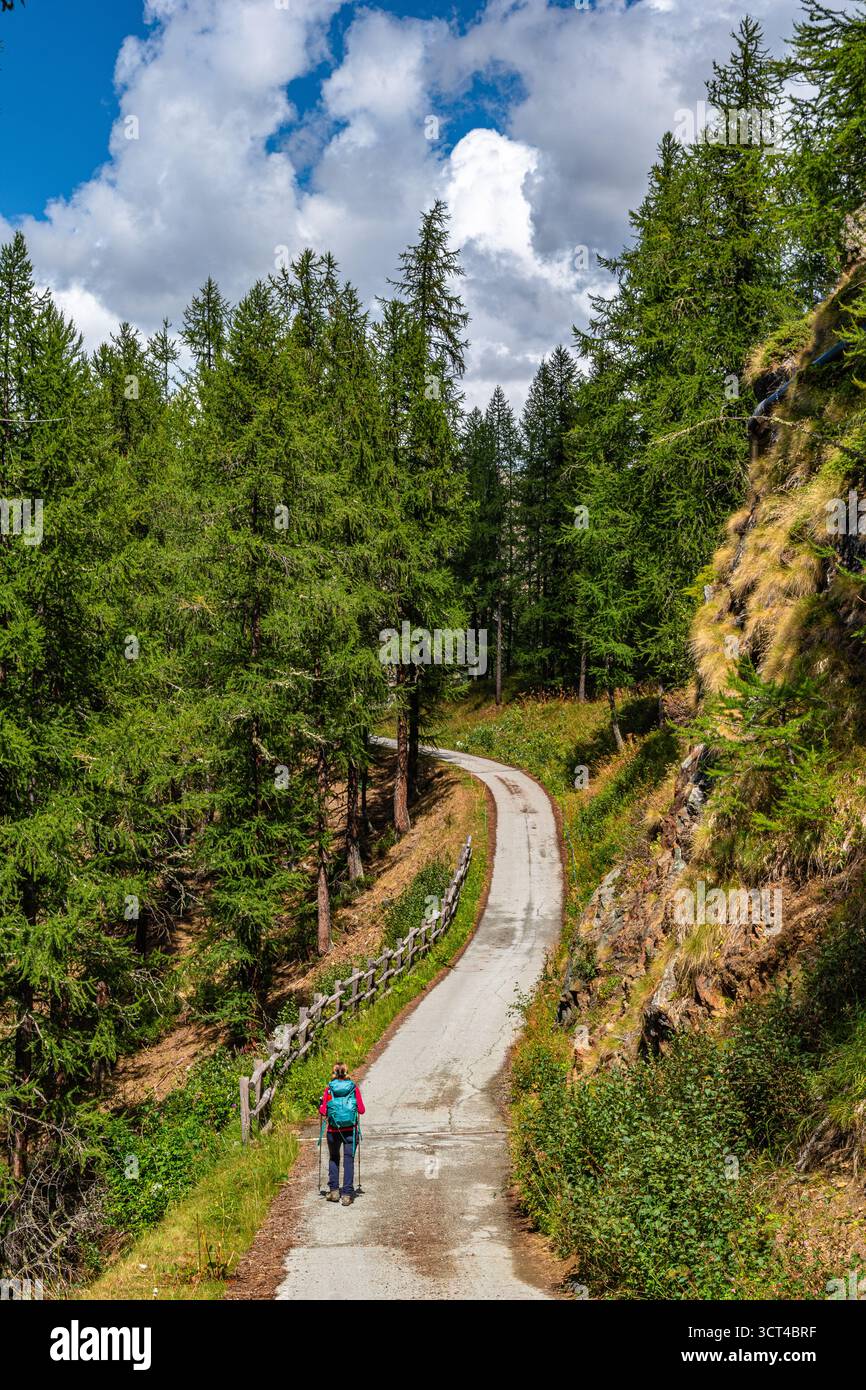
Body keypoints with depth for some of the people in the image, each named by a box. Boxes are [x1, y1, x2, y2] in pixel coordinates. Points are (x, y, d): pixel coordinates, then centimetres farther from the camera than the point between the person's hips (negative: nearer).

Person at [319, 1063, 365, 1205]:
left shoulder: (329, 1088, -4)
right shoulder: (354, 1088, -3)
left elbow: (323, 1111, -7)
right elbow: (361, 1110, -3)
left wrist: (321, 1107, 15)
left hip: (333, 1130, 0)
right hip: (351, 1130, 0)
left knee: (333, 1158, 20)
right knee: (349, 1160, 5)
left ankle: (334, 1190, 13)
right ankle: (347, 1194, -1)